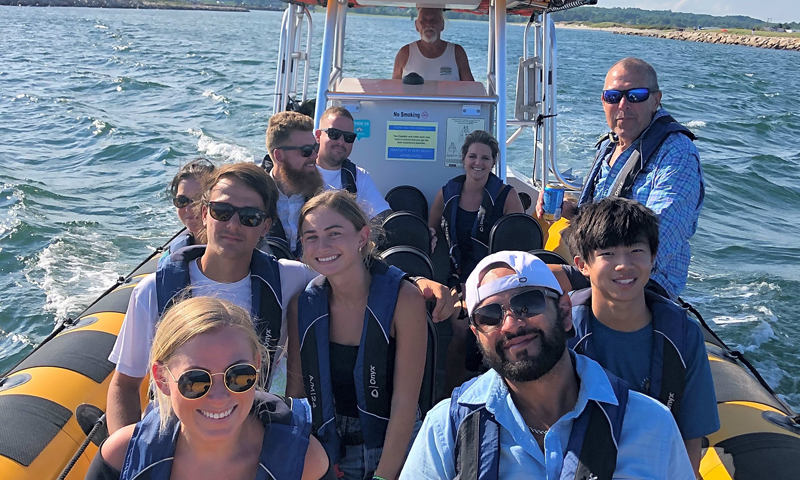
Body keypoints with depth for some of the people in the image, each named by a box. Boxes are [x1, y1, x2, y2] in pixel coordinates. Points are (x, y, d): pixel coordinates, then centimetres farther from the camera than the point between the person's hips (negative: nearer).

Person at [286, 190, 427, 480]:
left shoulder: (404, 300, -19)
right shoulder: (302, 306, -9)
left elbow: (404, 403, -17)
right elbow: (296, 394, -2)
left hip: (394, 450, -3)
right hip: (326, 453, 3)